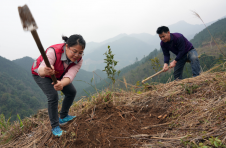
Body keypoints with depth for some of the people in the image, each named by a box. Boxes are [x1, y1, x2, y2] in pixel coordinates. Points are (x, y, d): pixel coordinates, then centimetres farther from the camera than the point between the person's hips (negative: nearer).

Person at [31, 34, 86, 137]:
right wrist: (45, 70, -77)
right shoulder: (54, 52, -40)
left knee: (71, 92, 4)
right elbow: (41, 70, -53)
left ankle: (63, 117, 25)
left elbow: (70, 75, -40)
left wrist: (62, 84, -61)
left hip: (58, 74, 6)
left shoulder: (78, 60, -26)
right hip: (40, 74, -5)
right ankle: (55, 126, -2)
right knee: (53, 96, -20)